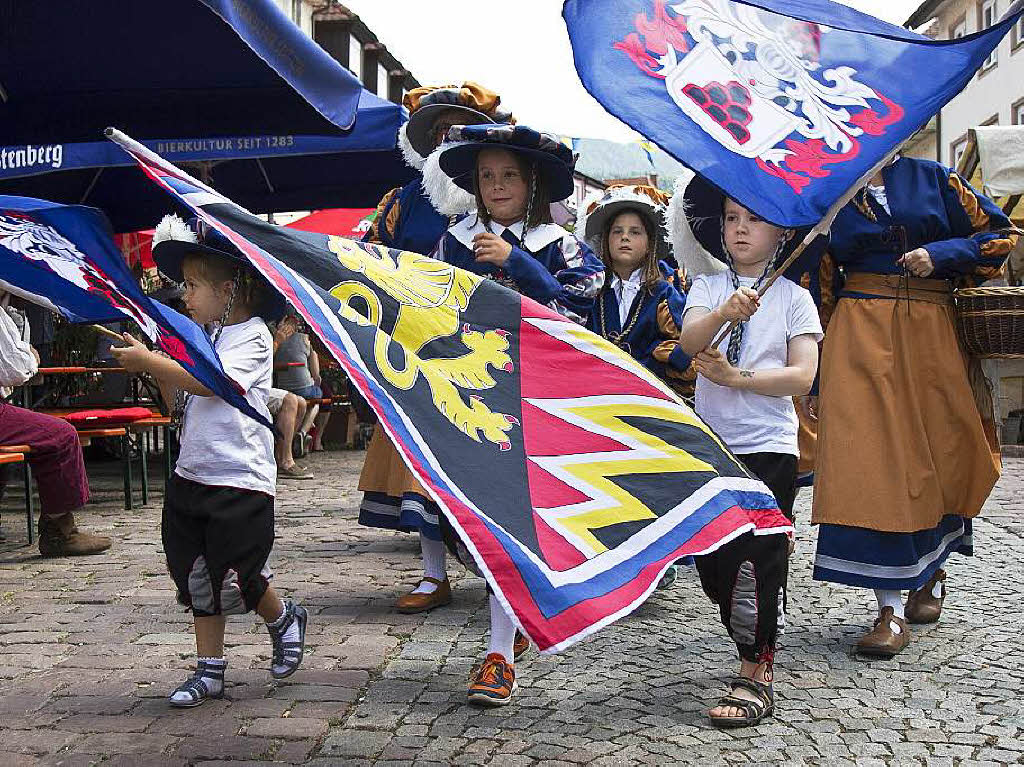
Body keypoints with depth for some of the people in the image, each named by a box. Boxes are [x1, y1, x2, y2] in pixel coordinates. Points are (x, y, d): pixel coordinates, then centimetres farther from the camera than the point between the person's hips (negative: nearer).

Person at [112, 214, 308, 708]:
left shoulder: (252, 337, -10)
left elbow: (212, 383, -25)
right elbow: (178, 401, 16)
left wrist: (149, 362, -23)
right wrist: (153, 363, 1)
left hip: (240, 480, -8)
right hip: (192, 476, 8)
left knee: (236, 577, -3)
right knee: (197, 576, 9)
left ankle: (284, 620, 27)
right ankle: (209, 670, 19)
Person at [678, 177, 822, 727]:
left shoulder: (793, 298, 2)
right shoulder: (707, 288, 7)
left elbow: (802, 375, -8)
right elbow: (689, 341, -13)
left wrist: (737, 377, -17)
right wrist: (725, 313, -32)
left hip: (769, 447, -3)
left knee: (756, 558, -6)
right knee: (711, 562, 7)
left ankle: (754, 680, 4)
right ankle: (757, 655, 27)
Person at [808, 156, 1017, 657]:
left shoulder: (932, 178, 10)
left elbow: (995, 233, 10)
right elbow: (820, 286, 15)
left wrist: (939, 254, -8)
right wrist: (816, 364, 10)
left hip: (934, 333, 1)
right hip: (861, 333, -1)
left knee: (945, 452, 6)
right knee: (870, 457, -12)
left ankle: (931, 570, 33)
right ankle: (891, 606, -9)